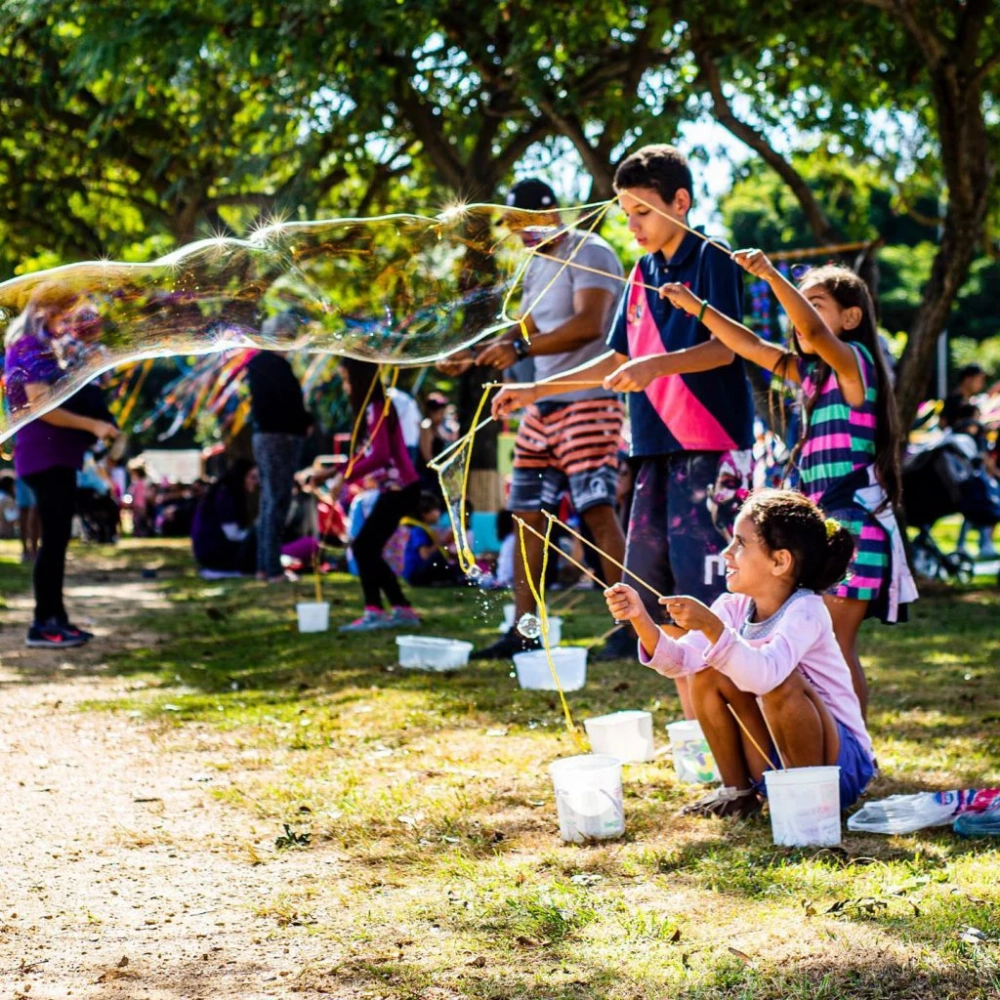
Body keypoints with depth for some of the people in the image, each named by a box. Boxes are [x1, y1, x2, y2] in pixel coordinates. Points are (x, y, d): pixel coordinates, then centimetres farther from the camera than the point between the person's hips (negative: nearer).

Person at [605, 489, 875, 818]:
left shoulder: (805, 612, -21)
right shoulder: (735, 607, 0)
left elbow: (764, 674, -40)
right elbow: (679, 661, -11)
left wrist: (712, 627, -50)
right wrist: (640, 618, -25)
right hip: (776, 762, 7)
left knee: (781, 679, -32)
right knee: (706, 673, -7)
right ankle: (738, 790, 6)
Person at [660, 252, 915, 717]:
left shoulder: (854, 362, -8)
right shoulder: (812, 372, 16)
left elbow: (813, 331, -26)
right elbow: (754, 347, 20)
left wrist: (772, 274, -37)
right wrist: (698, 308, 14)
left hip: (855, 523, -9)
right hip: (820, 521, 9)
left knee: (835, 645, -8)